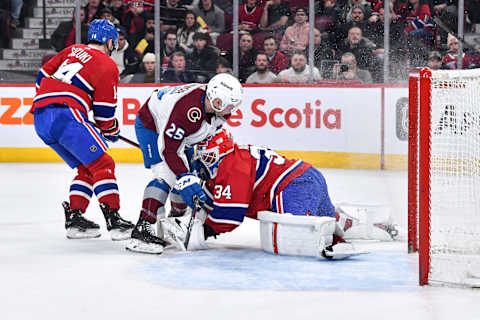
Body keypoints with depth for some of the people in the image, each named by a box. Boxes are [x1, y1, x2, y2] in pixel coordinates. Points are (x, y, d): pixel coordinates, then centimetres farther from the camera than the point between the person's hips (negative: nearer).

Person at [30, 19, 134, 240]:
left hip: (40, 119, 8)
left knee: (86, 169, 18)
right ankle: (113, 220, -17)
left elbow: (43, 76, 25)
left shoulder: (71, 51, 23)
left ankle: (74, 217, 12)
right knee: (103, 164, -6)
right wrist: (112, 131, 20)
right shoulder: (107, 65, 4)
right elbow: (104, 110, 2)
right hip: (65, 116, -8)